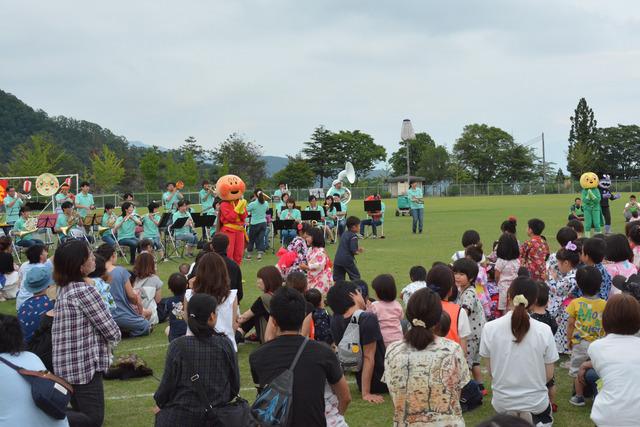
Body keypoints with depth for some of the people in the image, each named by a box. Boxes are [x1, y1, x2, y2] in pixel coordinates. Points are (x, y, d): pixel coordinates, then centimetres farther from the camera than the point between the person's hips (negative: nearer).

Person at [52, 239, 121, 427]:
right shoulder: (85, 291, -17)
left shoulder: (65, 289, 9)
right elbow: (112, 332, -14)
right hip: (85, 366, -9)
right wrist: (114, 337, 7)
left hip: (67, 366, 9)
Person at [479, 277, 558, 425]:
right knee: (545, 419, 30)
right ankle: (534, 420, 8)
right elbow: (549, 375, -5)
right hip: (535, 401, -1)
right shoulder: (544, 330, -13)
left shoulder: (490, 328, -12)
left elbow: (491, 370, -3)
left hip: (502, 402, 1)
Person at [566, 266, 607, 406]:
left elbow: (571, 324, -5)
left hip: (580, 343, -1)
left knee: (577, 370, 12)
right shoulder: (604, 304, -6)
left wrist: (569, 340, 7)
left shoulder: (575, 303, -10)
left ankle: (579, 397, 17)